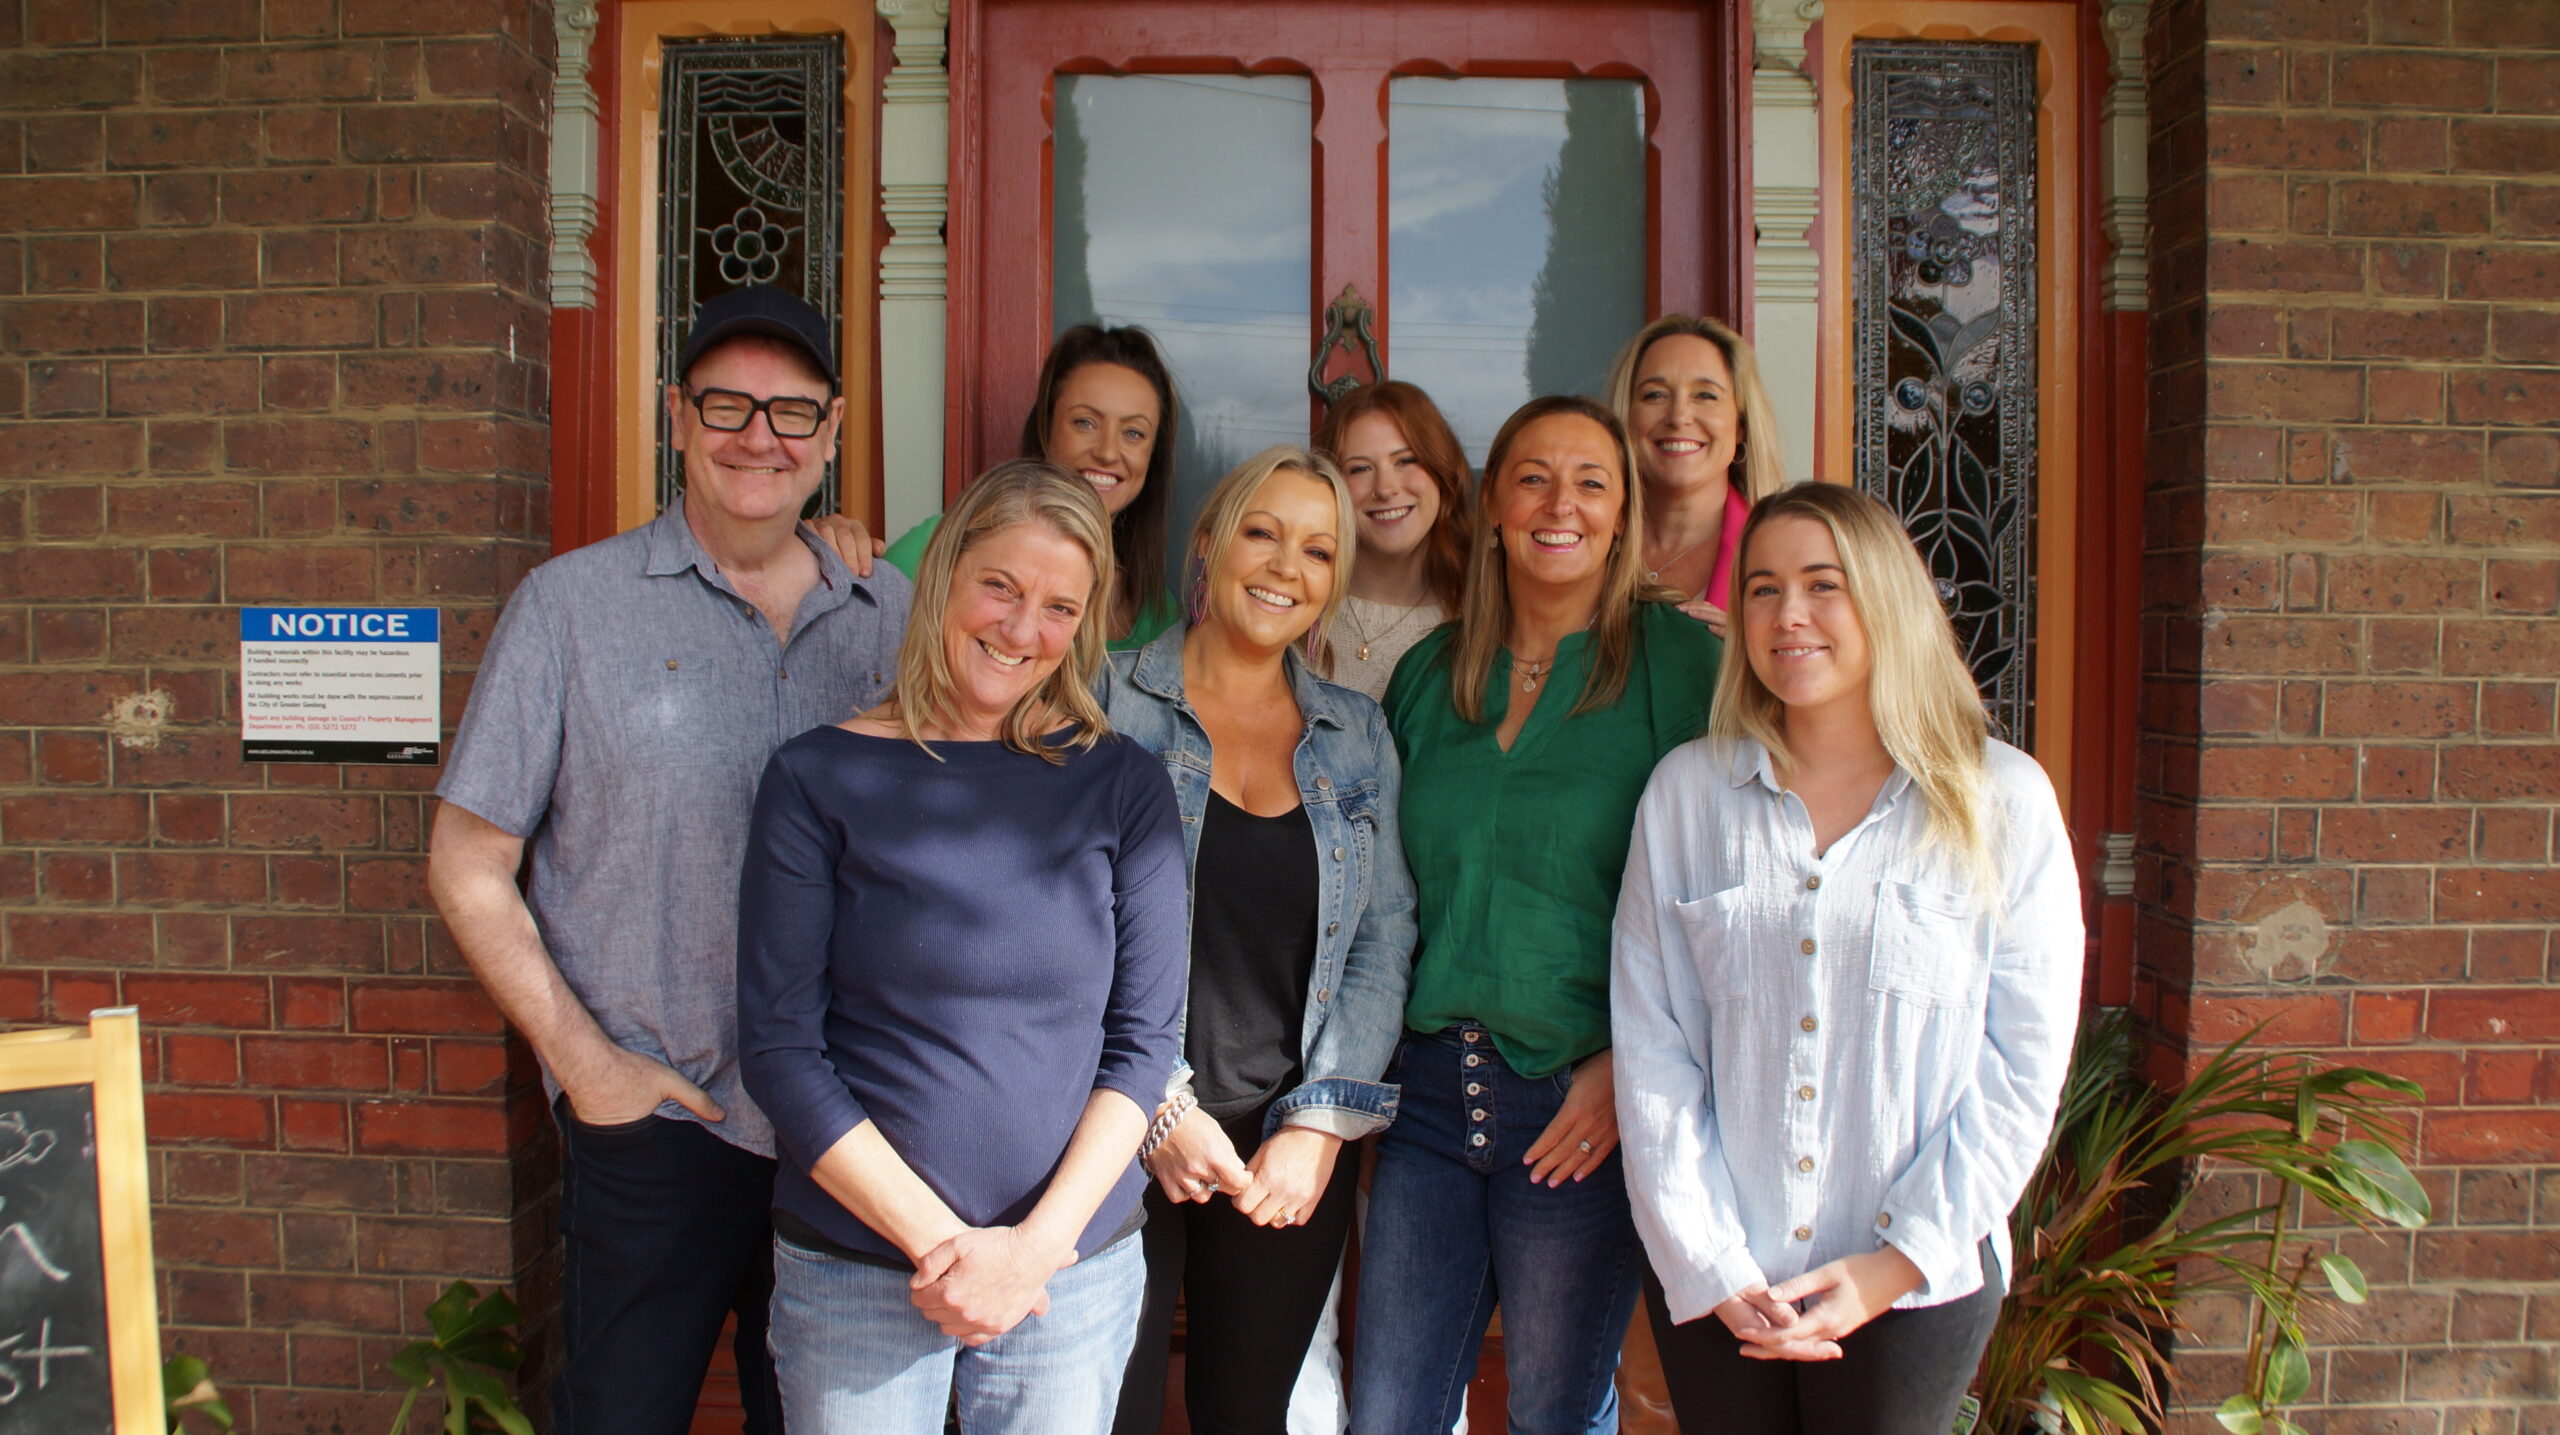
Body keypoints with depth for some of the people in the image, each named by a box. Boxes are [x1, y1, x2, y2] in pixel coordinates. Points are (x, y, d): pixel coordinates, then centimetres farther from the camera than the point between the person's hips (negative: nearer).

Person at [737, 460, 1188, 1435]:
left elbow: (1144, 1038, 0)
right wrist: (939, 1240, -11)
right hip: (853, 1271, -1)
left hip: (1075, 1268, 1)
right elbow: (779, 1046, -6)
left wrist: (1037, 1242, -10)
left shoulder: (1122, 786, 0)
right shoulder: (820, 779, -4)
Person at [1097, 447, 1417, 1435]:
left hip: (1296, 1157, 3)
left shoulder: (1357, 735, 9)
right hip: (1125, 1141, -3)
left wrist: (1321, 1125, -5)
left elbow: (1383, 944, 5)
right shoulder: (1111, 704, -3)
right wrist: (1155, 1107, -12)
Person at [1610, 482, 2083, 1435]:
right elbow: (1650, 1045, -2)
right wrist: (1709, 1266, -8)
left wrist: (1899, 1261, -8)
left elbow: (2023, 1062, -4)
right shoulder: (1687, 792, 1)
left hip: (1915, 1285, -1)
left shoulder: (2003, 800, -3)